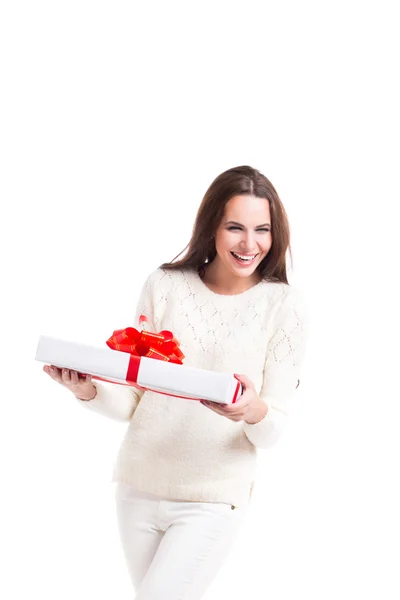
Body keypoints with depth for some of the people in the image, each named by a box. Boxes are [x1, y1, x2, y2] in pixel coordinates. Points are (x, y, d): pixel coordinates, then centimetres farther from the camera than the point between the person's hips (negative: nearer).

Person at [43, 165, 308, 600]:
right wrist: (88, 390, -20)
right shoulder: (165, 286, -2)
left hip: (212, 502, -3)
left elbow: (273, 431, -7)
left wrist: (254, 411, -29)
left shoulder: (283, 305, -7)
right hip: (138, 486, 3)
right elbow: (128, 403, 1)